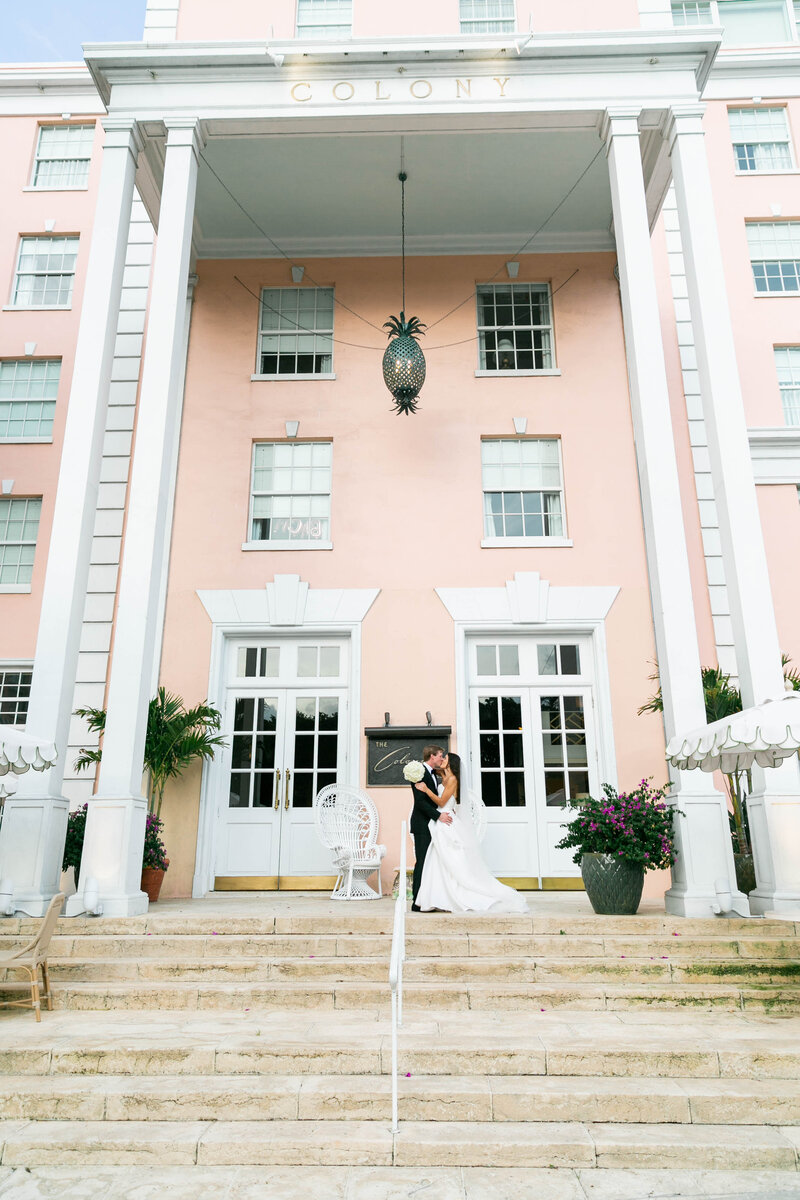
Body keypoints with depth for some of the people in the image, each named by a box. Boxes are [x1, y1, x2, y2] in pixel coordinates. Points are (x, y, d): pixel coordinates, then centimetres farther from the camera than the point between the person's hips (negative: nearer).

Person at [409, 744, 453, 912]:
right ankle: (417, 902, -3)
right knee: (422, 862, -7)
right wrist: (439, 815, -22)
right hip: (422, 825, -9)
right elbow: (420, 801, -19)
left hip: (432, 825, 9)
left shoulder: (433, 774, 17)